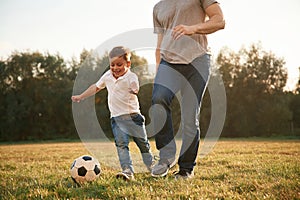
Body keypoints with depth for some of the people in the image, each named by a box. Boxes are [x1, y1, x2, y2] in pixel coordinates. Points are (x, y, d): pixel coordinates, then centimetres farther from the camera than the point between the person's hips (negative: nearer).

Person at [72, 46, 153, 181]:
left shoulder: (131, 77, -11)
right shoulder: (108, 76, 7)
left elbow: (136, 89, -32)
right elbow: (96, 87, 23)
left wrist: (134, 90, -57)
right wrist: (80, 97, 26)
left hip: (132, 115, -3)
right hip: (116, 118, 3)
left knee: (143, 143, 6)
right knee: (121, 144, -13)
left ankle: (152, 167, 25)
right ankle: (128, 171, -20)